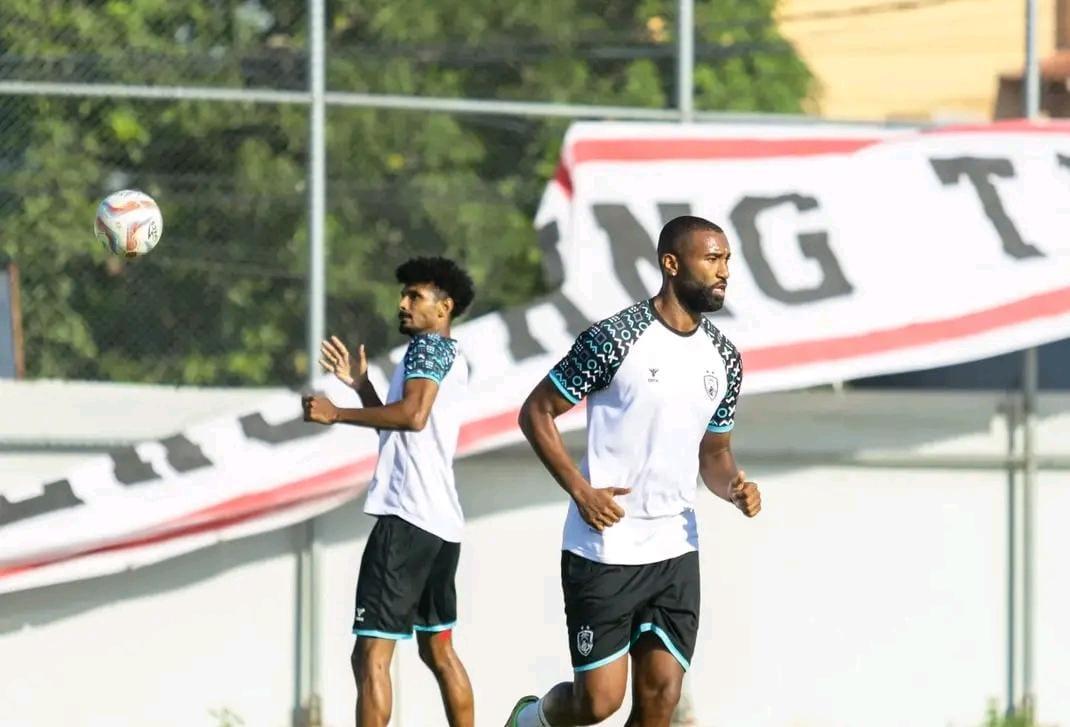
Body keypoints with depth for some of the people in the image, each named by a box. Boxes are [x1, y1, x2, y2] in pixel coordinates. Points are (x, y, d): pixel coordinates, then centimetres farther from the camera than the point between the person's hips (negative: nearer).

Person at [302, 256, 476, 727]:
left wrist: (337, 413, -16)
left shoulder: (431, 346, -5)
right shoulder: (453, 358, 24)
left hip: (407, 516, -11)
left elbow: (413, 415, -22)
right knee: (438, 648, 20)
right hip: (443, 522, 11)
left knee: (371, 656, -13)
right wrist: (360, 385, 24)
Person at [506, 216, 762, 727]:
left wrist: (733, 487, -3)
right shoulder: (616, 339, -11)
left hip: (675, 551, 6)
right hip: (603, 549, -6)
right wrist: (581, 490, -15)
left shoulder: (724, 359, 9)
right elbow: (536, 412, -5)